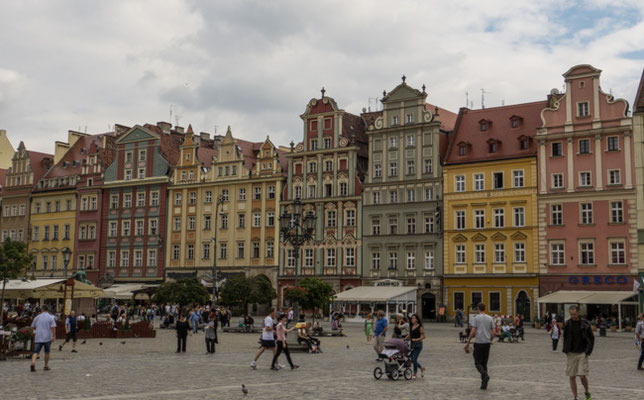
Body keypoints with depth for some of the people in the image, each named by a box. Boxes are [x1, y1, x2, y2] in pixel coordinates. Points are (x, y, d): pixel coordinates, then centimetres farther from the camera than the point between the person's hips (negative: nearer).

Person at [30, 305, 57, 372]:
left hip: (38, 337, 1)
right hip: (47, 337, -1)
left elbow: (33, 327, 17)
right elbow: (53, 327, -11)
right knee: (47, 352, 12)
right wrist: (54, 336, -11)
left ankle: (33, 363, -25)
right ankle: (46, 366, 17)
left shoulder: (37, 317, 8)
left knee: (36, 352, -2)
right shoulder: (51, 317, -1)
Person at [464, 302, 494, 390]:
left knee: (478, 362, 3)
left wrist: (468, 342, -4)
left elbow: (473, 331, -10)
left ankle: (485, 375, -25)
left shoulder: (476, 318, -4)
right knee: (484, 363, 11)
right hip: (487, 343, 4)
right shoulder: (490, 318, 8)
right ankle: (484, 384, 9)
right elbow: (493, 332, 6)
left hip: (479, 343, -4)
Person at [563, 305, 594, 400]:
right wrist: (565, 350, 3)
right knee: (572, 377, 3)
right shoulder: (567, 324, 2)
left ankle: (587, 392, 19)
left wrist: (588, 351, -5)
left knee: (582, 376, -8)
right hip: (571, 354, 3)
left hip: (582, 353, -2)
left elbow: (591, 338, 3)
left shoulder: (584, 324, -5)